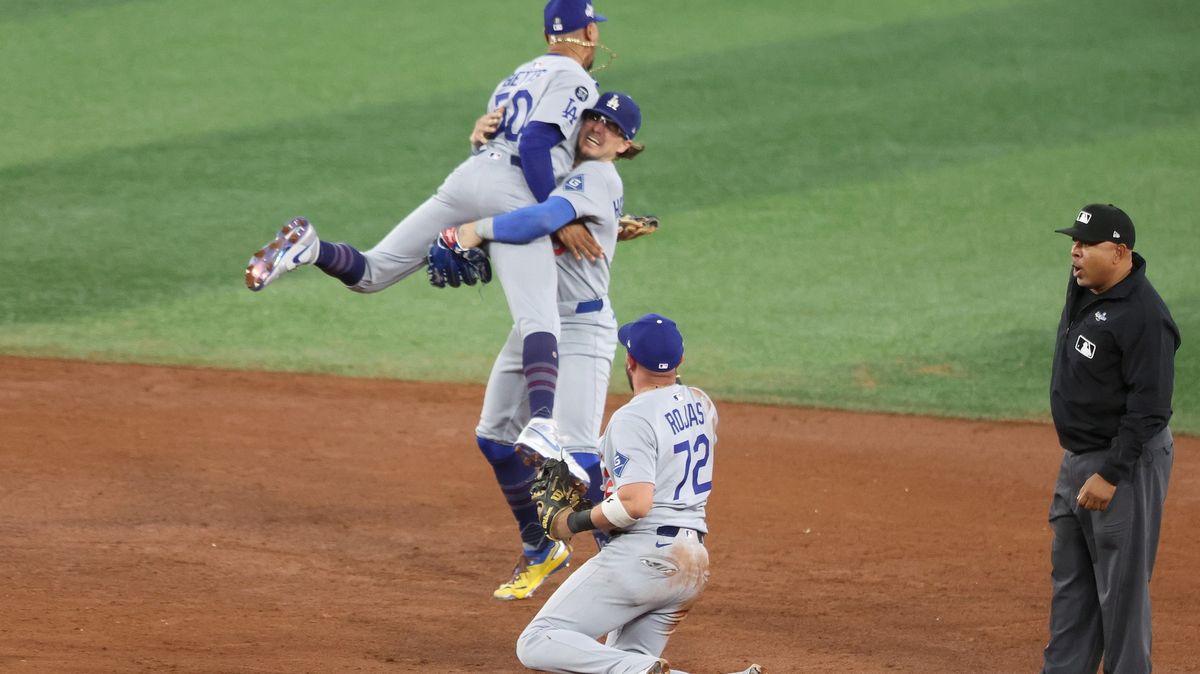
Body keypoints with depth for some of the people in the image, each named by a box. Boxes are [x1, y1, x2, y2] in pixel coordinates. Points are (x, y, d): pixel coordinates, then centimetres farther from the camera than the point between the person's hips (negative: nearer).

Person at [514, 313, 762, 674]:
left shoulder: (633, 417, -14)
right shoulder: (702, 405, 12)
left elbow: (635, 503, -24)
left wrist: (576, 522, -9)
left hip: (642, 556, -9)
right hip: (693, 562, 9)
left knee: (536, 644, -10)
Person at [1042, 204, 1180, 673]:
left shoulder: (1144, 316, -23)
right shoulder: (1083, 288, 4)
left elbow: (1149, 410, -25)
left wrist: (1111, 475, -25)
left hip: (1126, 461, -10)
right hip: (1077, 460, 10)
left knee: (1122, 587, -4)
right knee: (1070, 582, 16)